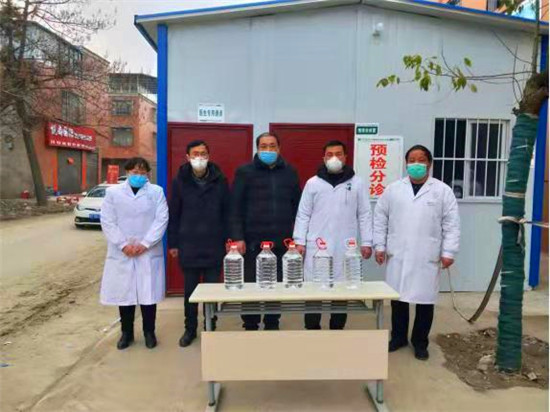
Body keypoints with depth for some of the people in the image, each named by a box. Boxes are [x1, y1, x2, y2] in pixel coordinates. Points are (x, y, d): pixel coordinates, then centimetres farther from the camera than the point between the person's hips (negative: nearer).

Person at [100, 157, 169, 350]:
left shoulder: (156, 192, 4)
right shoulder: (113, 192, 6)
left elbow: (162, 219, -4)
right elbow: (107, 222, 0)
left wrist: (145, 243, -13)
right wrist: (123, 244, -11)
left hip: (149, 253, -1)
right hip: (121, 254, 1)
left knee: (148, 294, 4)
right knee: (124, 294, 8)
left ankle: (149, 332, 21)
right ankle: (127, 333, 25)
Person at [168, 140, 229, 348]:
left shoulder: (220, 180, 0)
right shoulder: (180, 181, 0)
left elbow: (227, 213, 2)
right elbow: (173, 215, 3)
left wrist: (228, 240, -2)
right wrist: (173, 243, 1)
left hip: (214, 246, 0)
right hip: (188, 245, 1)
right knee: (190, 291, 12)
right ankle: (190, 329, 29)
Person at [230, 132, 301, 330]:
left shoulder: (290, 172, 10)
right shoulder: (245, 172, 1)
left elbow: (297, 207, 11)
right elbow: (235, 207, -3)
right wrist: (237, 237, -11)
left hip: (281, 241, 3)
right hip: (252, 241, -2)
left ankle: (272, 325, 28)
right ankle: (250, 327, 24)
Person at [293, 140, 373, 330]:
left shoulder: (357, 183, 4)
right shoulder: (313, 183, 4)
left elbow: (364, 215, 5)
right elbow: (303, 215, 4)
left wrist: (366, 242, 0)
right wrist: (299, 241, -2)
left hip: (345, 249, 0)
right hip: (316, 248, 0)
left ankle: (337, 330, 25)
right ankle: (312, 330, 21)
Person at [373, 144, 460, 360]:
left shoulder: (443, 190, 2)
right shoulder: (393, 189, 6)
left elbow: (451, 224, 0)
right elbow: (380, 219, 6)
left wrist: (448, 252, -7)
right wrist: (379, 246, 1)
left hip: (427, 258, -1)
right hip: (397, 256, 1)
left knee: (425, 300, 8)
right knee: (398, 298, 10)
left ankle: (420, 342, 26)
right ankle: (398, 337, 28)